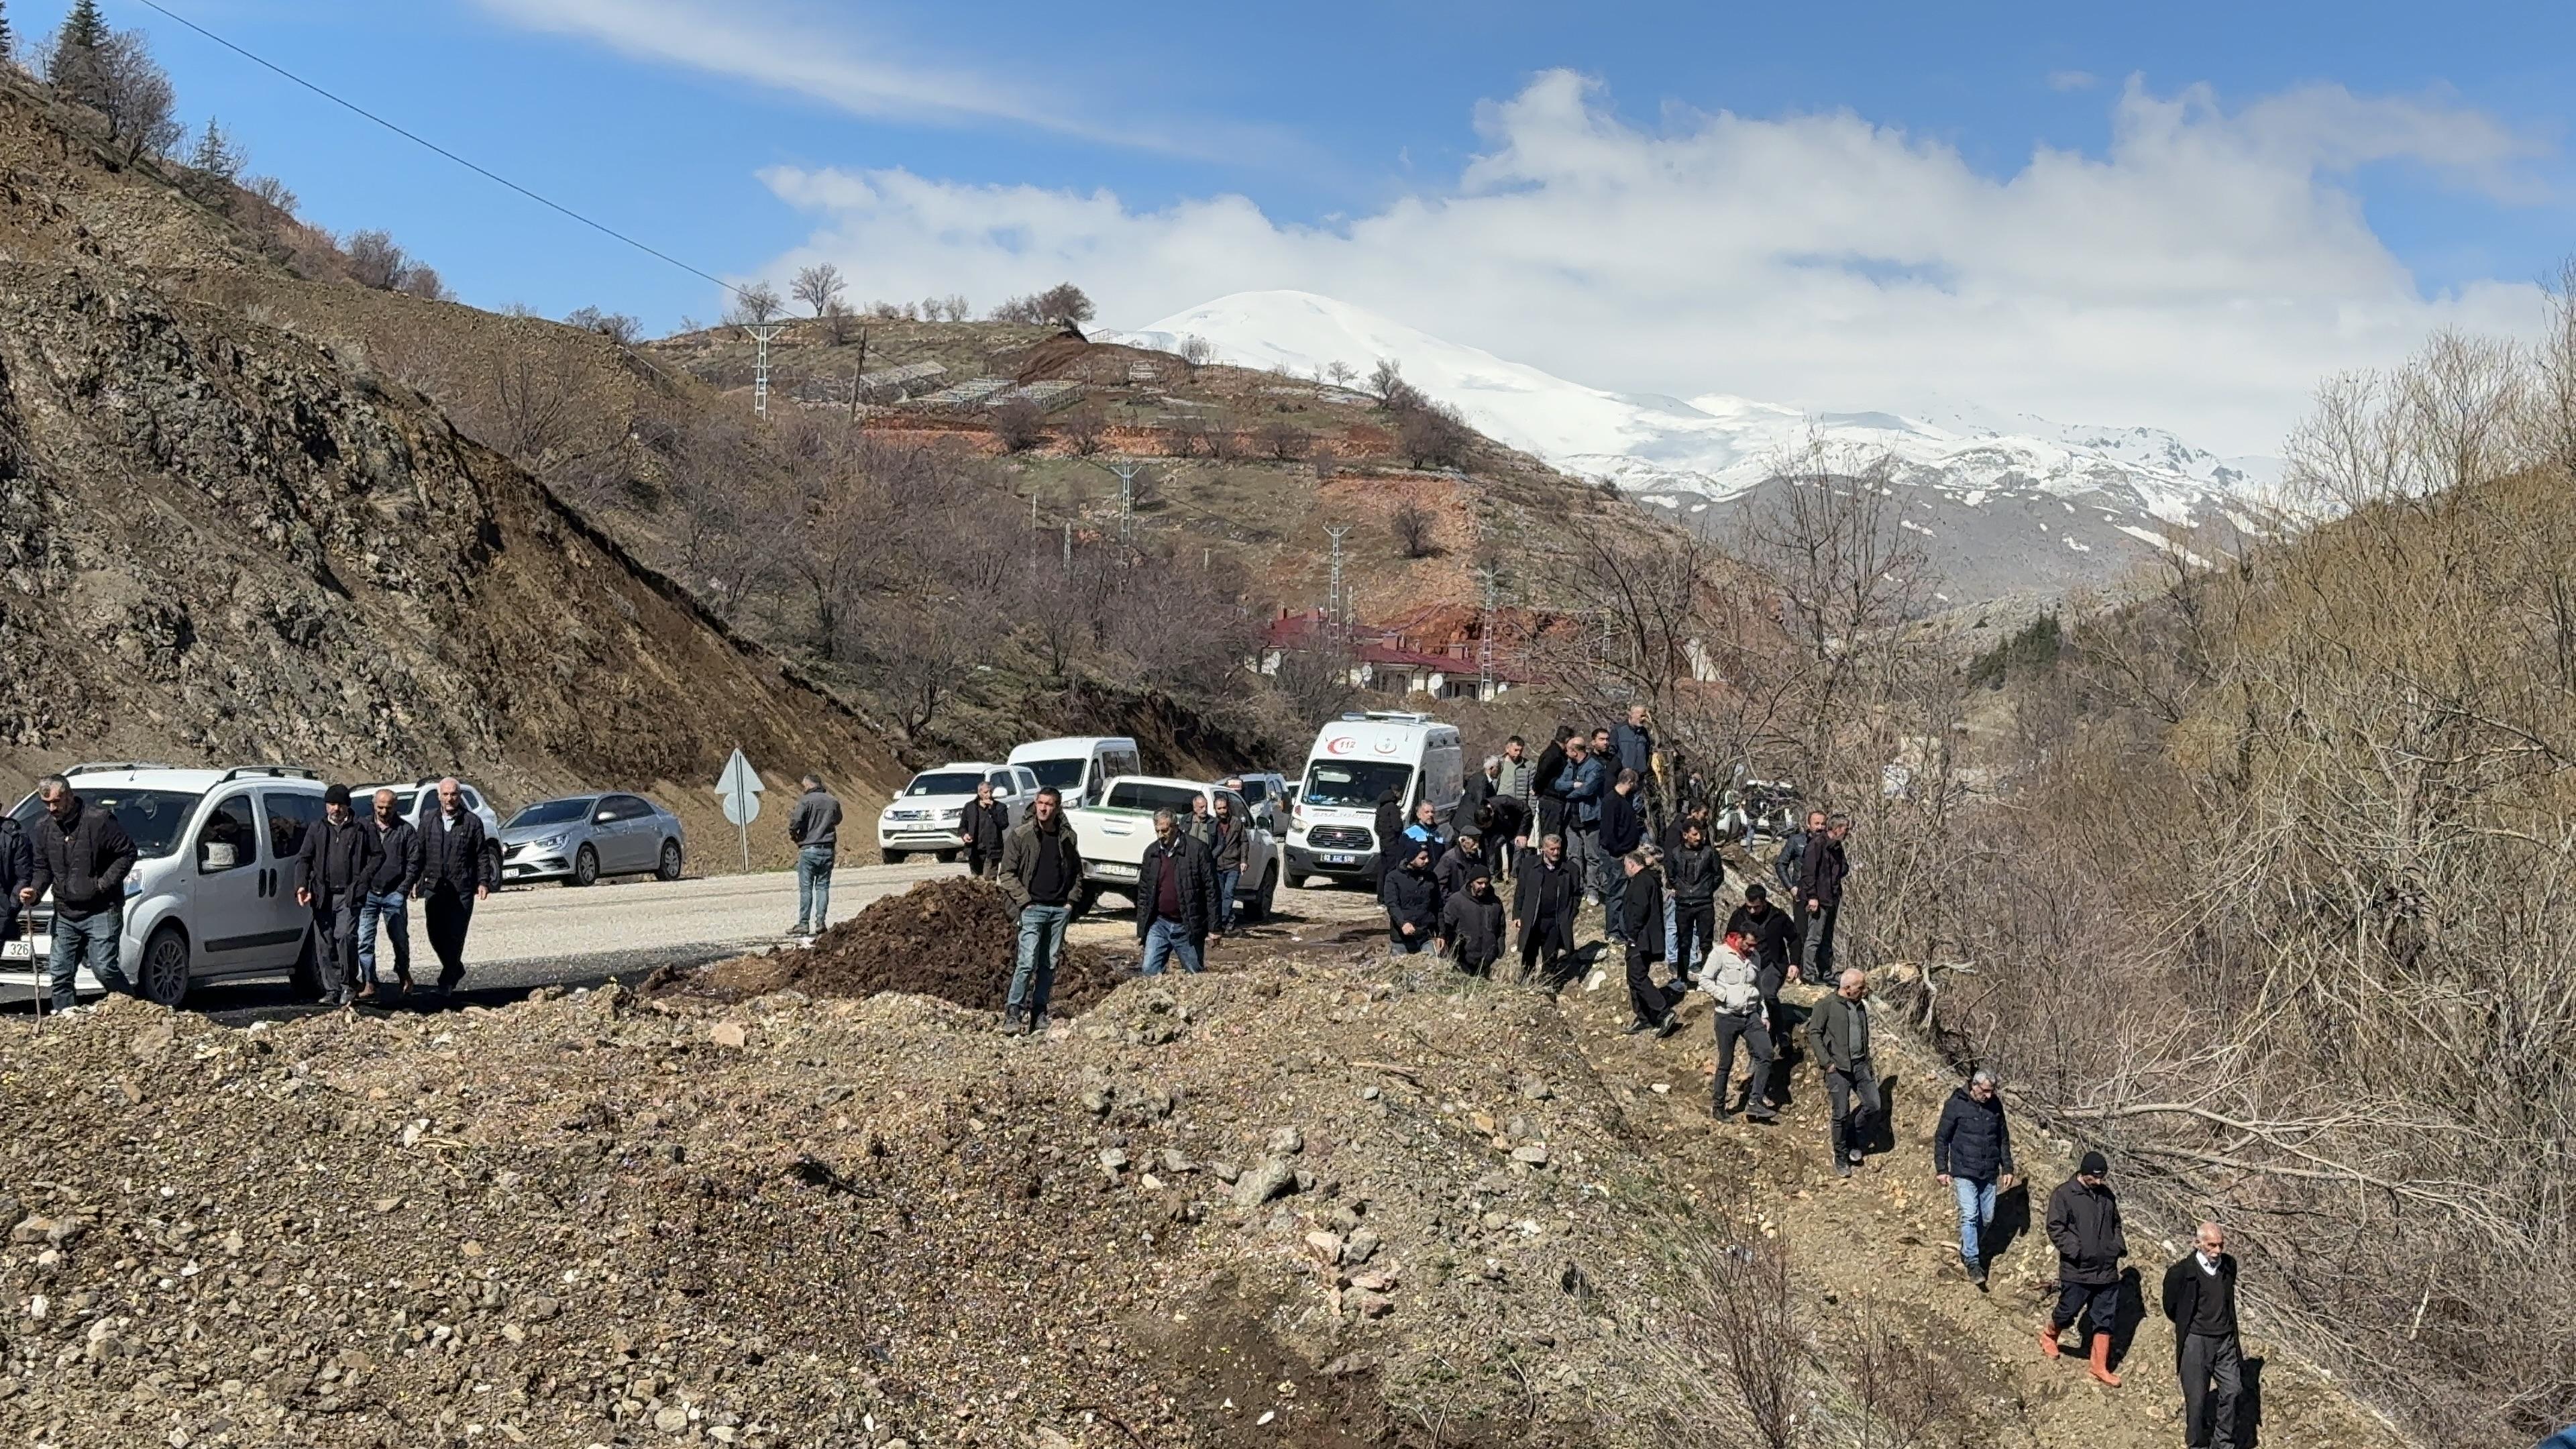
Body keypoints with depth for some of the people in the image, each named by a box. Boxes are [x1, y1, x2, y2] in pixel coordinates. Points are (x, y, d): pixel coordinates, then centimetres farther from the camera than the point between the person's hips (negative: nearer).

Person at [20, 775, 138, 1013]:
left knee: (103, 967, -13)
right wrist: (35, 891, -3)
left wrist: (105, 883, -14)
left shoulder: (98, 820, -11)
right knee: (59, 973, 5)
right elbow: (42, 867, 17)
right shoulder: (44, 828, 8)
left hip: (101, 911, -6)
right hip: (65, 915, 6)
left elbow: (127, 853, -8)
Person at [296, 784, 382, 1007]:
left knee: (345, 936, -18)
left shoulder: (361, 830, 7)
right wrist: (301, 886, -8)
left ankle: (349, 985, -7)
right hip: (323, 895, 3)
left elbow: (378, 855, 10)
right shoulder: (316, 831, 13)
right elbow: (303, 859, 7)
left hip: (349, 895, -3)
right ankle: (332, 990, 11)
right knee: (327, 944, 4)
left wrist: (364, 878, -3)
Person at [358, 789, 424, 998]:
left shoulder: (405, 830, 4)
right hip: (368, 893, 0)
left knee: (400, 938, 8)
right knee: (364, 940, -5)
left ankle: (403, 974, 28)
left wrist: (404, 888, -3)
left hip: (394, 894, 0)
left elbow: (415, 860, 3)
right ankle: (368, 984, -1)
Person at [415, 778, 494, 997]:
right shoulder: (429, 822, 10)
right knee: (435, 934, 2)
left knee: (455, 936, -3)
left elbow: (482, 855, 3)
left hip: (462, 889, -3)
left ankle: (447, 981, 6)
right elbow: (419, 853, 14)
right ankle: (455, 969, 24)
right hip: (434, 887, 3)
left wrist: (484, 881, -5)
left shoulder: (472, 822, 2)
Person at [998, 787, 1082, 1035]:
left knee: (1050, 964, 6)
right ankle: (1013, 1012, -7)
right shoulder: (1020, 836, -2)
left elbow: (1077, 872, 18)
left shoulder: (1068, 837, 8)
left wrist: (1071, 900, 6)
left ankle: (1039, 1012, 14)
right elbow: (1006, 873, -2)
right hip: (1032, 909, -4)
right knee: (1028, 961, -13)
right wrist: (1025, 901, -9)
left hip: (1060, 910, 4)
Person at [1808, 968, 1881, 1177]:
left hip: (1861, 1065, 6)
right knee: (1842, 1114, -3)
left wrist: (1869, 1063, 16)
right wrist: (1826, 1062, -14)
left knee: (1873, 1106, 2)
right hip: (1838, 1067, -6)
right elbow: (1814, 1031, -9)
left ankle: (1855, 1141, 25)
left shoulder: (1861, 1006, 14)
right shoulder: (1827, 1006, -6)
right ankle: (1841, 1158, 13)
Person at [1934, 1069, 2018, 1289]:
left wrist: (2007, 1168, 13)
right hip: (1964, 1173, -5)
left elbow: (2003, 1139, 14)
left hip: (1989, 1174, 5)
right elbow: (1941, 1138, -4)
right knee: (1969, 1215, -15)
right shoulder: (1955, 1105, -10)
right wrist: (1941, 1169, -7)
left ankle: (1968, 1251, 30)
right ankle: (1973, 1263, -15)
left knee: (1987, 1217, 9)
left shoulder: (1995, 1105, 3)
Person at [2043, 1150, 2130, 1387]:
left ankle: (2101, 1367, 18)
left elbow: (2116, 1224, 21)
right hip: (2077, 1271, -5)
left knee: (2106, 1320, 7)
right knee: (2067, 1312, 7)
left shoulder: (2106, 1195, 8)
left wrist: (2120, 1247, 5)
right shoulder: (2063, 1195, -11)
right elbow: (2056, 1229, -13)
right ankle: (2049, 1335, 39)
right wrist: (2076, 1251, -22)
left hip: (2107, 1270, 5)